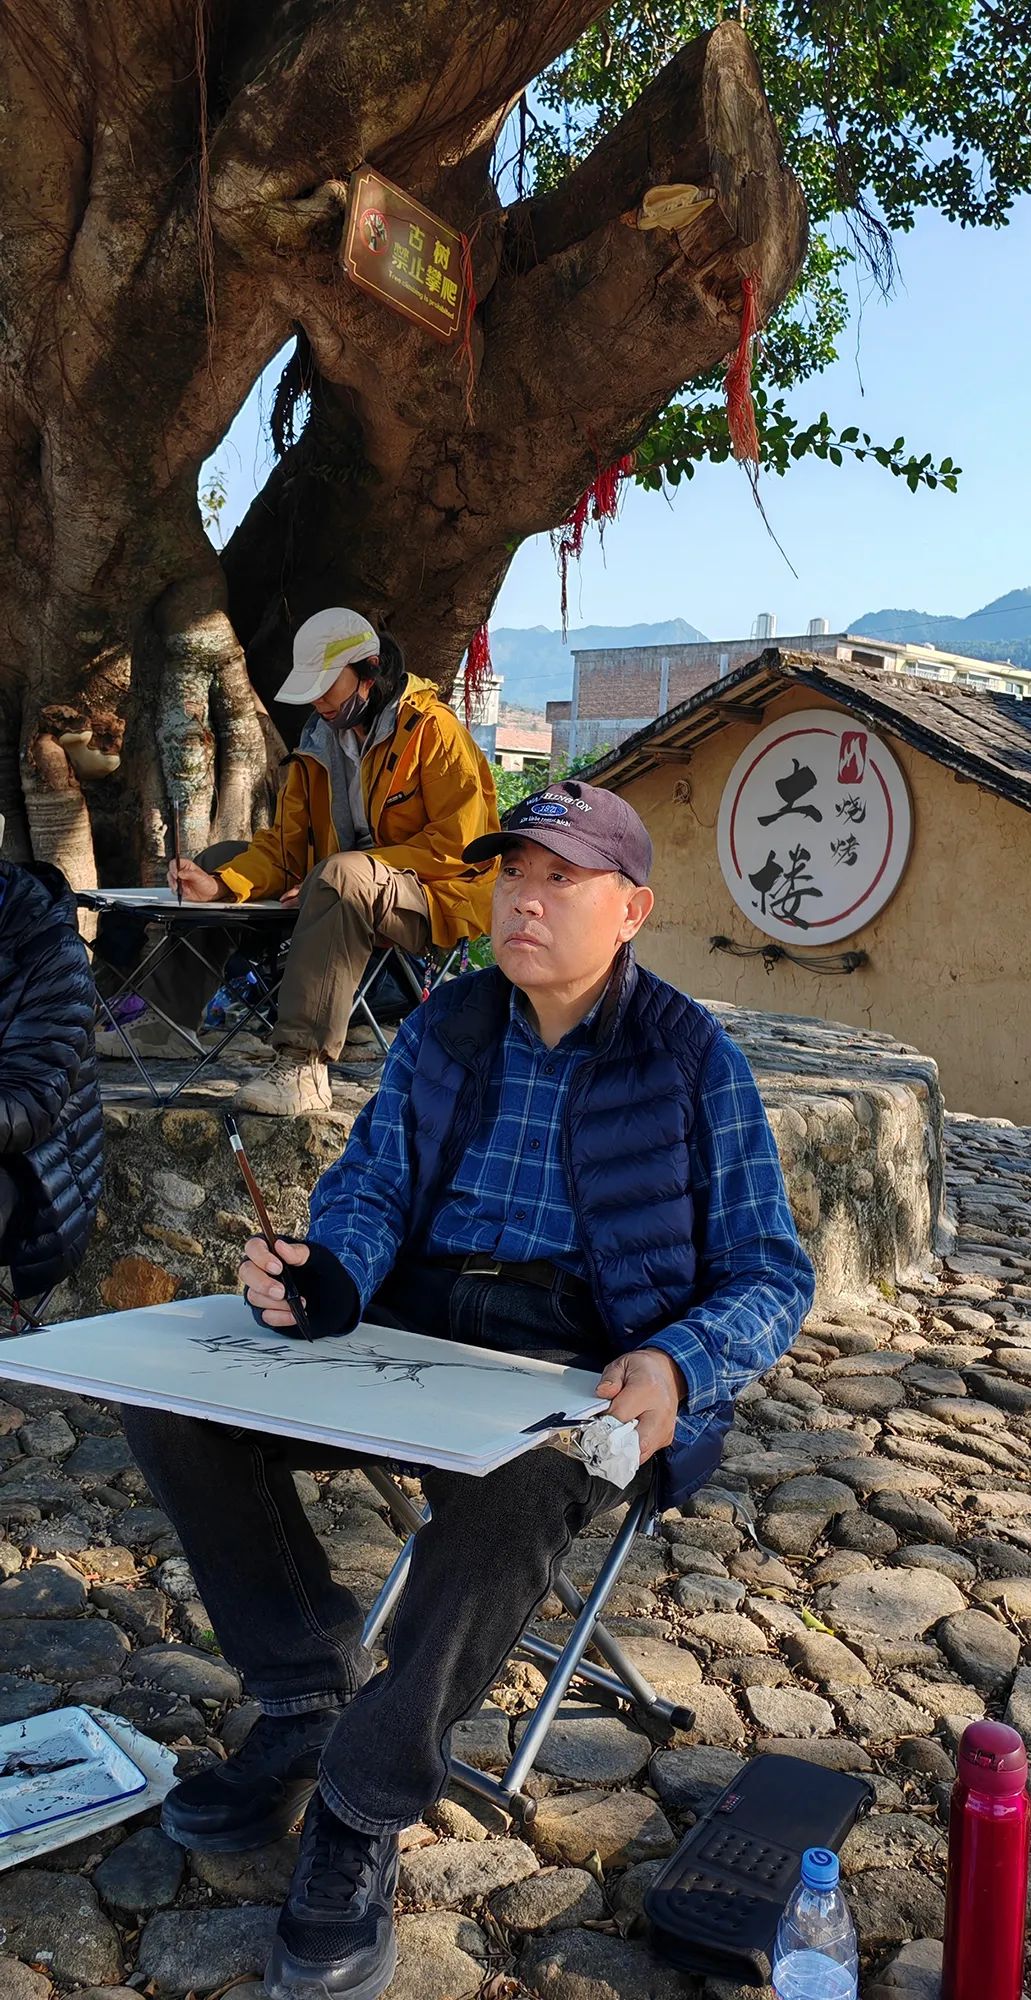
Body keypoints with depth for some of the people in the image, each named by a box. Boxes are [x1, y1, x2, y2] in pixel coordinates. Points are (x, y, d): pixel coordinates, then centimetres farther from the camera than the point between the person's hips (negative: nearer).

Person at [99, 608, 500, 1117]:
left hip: (436, 900, -8)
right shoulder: (320, 741, 10)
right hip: (348, 900, 8)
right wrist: (220, 885, -14)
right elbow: (284, 845, 5)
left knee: (341, 874, -39)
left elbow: (457, 846, -19)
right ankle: (168, 1022, 12)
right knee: (221, 860, 7)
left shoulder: (432, 730, -12)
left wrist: (356, 866, -23)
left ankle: (303, 1065, -45)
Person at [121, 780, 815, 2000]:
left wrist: (678, 1365, -24)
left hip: (579, 1371, -5)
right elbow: (374, 1183, 8)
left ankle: (364, 1808, -15)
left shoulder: (691, 1059, -3)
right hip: (408, 1335, 5)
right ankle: (308, 1700, 2)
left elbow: (770, 1275, -3)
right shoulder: (442, 1029, 10)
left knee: (503, 1494, -38)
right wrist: (323, 1272, -16)